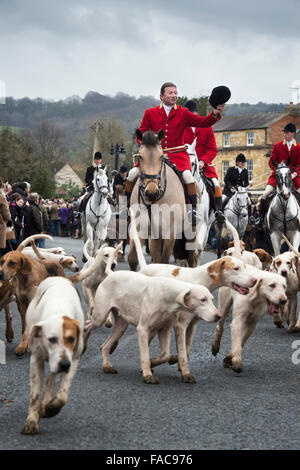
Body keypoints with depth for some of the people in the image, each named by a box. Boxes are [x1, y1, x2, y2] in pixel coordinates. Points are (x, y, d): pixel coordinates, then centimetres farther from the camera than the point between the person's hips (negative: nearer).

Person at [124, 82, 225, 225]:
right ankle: (126, 204, 4)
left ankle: (193, 209, -13)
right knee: (133, 173, -14)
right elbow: (141, 134, 11)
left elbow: (203, 122, -3)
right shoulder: (150, 113, 8)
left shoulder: (183, 113, 7)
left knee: (188, 176, -27)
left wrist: (215, 113, -20)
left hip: (177, 155, -1)